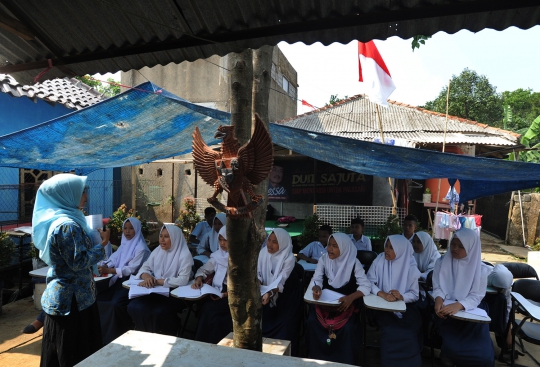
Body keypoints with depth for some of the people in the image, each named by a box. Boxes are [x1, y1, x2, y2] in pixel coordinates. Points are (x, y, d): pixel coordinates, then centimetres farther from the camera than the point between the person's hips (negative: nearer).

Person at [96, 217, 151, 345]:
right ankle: (101, 333, 8)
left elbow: (131, 269, -18)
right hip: (120, 280, 8)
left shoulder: (141, 248, -12)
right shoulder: (124, 245, 15)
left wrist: (108, 270, -22)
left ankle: (115, 337, -5)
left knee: (115, 304, -25)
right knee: (99, 299, -7)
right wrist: (103, 266, -17)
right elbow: (113, 259, 5)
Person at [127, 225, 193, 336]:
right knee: (133, 307, -17)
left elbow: (183, 280, -22)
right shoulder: (157, 250, 7)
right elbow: (145, 267, 11)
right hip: (156, 293, 6)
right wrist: (147, 276, -14)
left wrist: (157, 281, -21)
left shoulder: (184, 255, -14)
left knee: (158, 312, -30)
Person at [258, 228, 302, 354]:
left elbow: (280, 282, -28)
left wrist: (270, 293, -44)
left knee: (284, 327, -6)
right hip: (270, 293, 4)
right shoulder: (263, 252, -12)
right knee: (264, 323, -2)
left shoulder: (289, 258, -25)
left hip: (288, 294, -4)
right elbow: (259, 273, -6)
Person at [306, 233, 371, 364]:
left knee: (347, 327, -26)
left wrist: (351, 297, -35)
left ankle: (345, 361, 3)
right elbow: (317, 279, -7)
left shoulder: (353, 262, -13)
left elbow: (366, 286, -17)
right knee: (312, 322, -19)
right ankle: (316, 358, 5)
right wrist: (316, 288, -32)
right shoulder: (324, 259, -6)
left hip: (346, 302, -2)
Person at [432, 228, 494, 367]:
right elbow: (437, 288, 0)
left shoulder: (480, 269, -3)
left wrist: (458, 305, -27)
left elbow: (476, 297, -8)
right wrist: (438, 299, -24)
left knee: (483, 355, -17)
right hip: (447, 311, -1)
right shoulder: (441, 263, 0)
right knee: (453, 348, -23)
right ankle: (448, 355, 13)